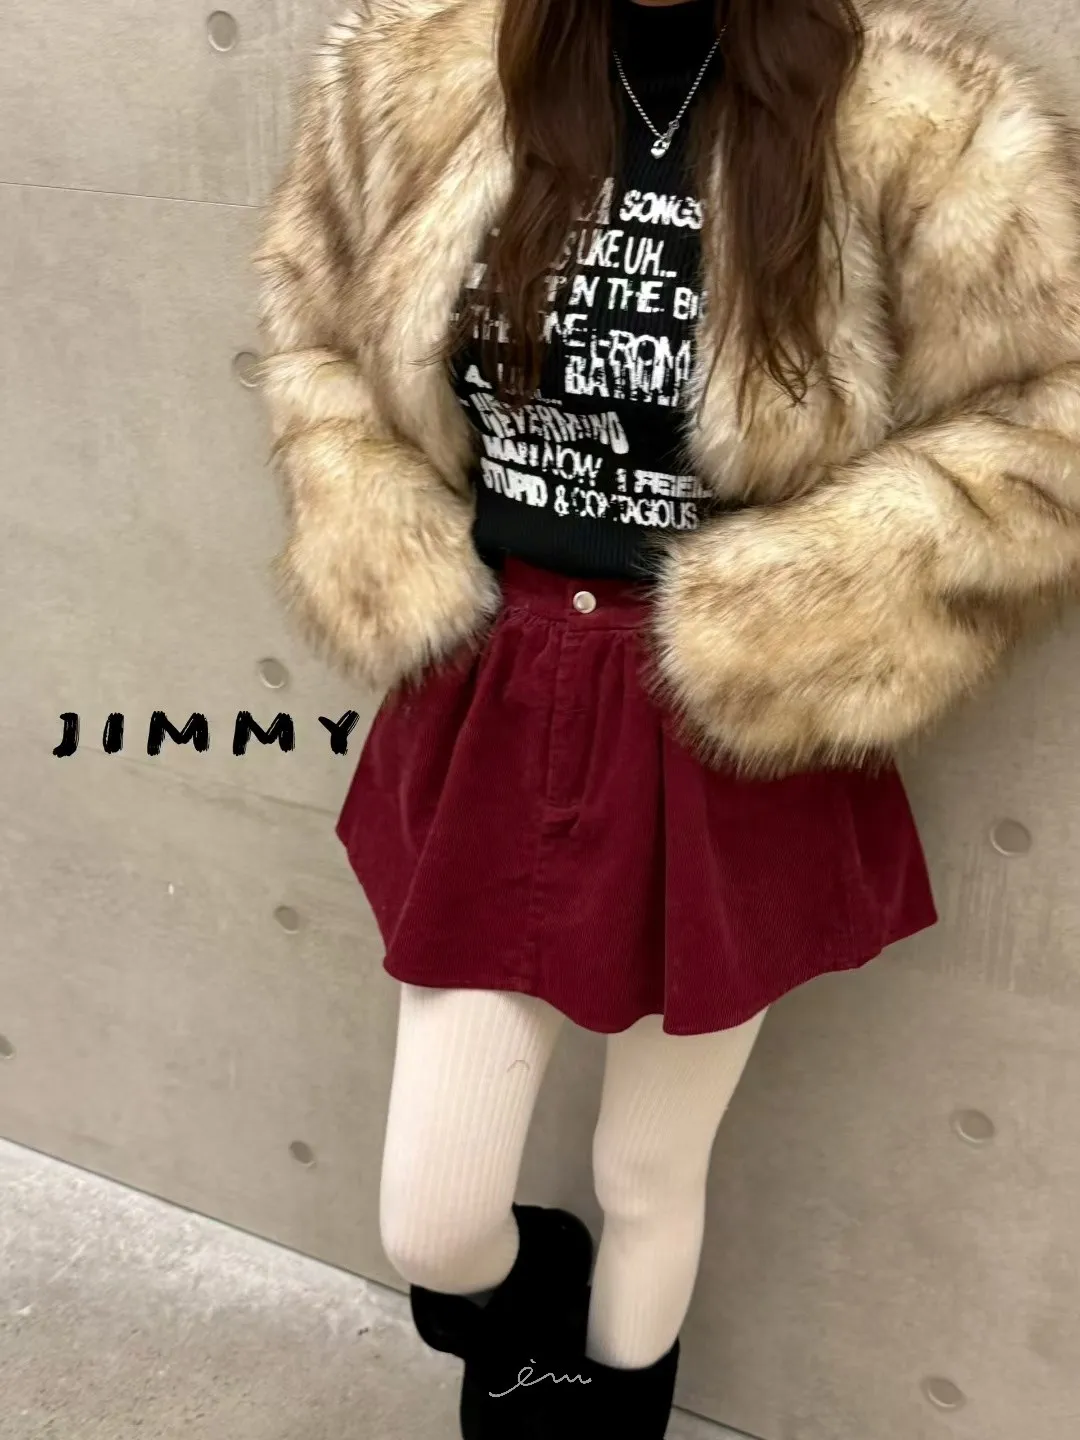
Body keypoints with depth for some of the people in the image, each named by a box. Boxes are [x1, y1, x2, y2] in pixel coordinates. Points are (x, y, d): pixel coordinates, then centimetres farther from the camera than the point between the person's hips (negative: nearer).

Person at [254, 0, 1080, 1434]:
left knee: (649, 1182, 19)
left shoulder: (918, 119, -14)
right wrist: (393, 583, -3)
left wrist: (770, 627, -17)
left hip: (726, 754, -2)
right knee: (430, 1229, 10)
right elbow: (317, 322, 11)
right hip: (495, 715, 3)